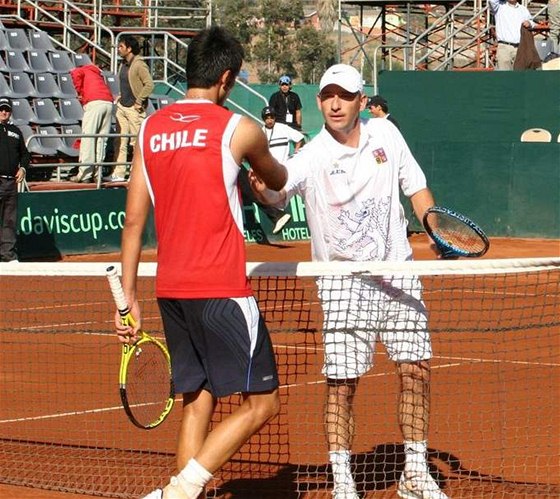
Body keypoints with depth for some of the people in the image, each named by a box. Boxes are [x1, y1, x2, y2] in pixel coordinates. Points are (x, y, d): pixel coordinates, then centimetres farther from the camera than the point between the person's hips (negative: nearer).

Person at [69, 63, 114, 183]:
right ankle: (98, 173, 7)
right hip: (109, 102, 6)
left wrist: (80, 92, 4)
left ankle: (85, 174, -8)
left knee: (87, 138, -5)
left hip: (94, 102, -6)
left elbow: (76, 73, -7)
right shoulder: (98, 74, 35)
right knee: (102, 139, 9)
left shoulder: (80, 70, 18)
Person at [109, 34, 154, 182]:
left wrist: (139, 101, -17)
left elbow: (149, 84, -19)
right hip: (122, 107, 9)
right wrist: (120, 98, 15)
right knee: (120, 141, 6)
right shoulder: (123, 65, 13)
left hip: (134, 109, -9)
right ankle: (119, 173, 7)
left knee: (137, 142, -3)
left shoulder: (139, 65, -13)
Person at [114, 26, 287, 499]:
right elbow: (278, 180, 16)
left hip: (170, 290, 6)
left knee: (197, 402, 14)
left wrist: (129, 295, 12)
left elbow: (134, 219, 8)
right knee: (262, 402, 0)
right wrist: (280, 168, 40)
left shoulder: (150, 129, 8)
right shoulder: (237, 128, -5)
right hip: (221, 289, -6)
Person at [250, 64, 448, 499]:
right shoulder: (312, 157, -12)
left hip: (398, 273, 4)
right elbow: (279, 194, -27)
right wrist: (263, 188, -49)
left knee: (416, 370, 5)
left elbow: (415, 186, 12)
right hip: (343, 280, -4)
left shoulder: (385, 134, 1)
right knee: (342, 381, -5)